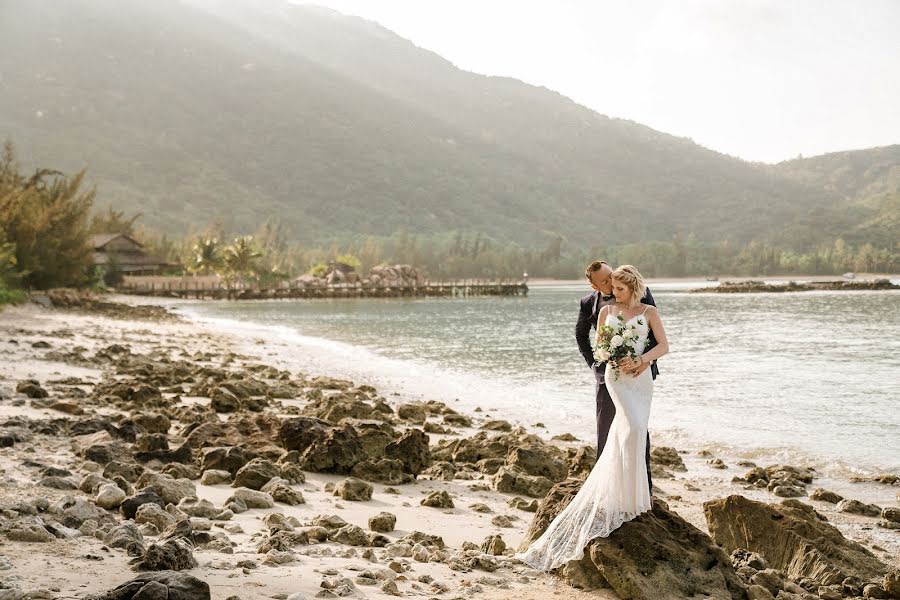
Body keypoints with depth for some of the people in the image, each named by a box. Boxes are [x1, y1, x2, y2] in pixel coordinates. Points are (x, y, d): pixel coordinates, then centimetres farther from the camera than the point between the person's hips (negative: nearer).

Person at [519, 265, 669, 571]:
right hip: (616, 376, -1)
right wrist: (615, 359, -10)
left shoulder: (649, 312, 5)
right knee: (633, 427, -20)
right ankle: (633, 498, -11)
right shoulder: (606, 310, 9)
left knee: (633, 435, 5)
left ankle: (614, 496, 19)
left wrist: (641, 360, -17)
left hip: (642, 377, 2)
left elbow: (663, 345, 0)